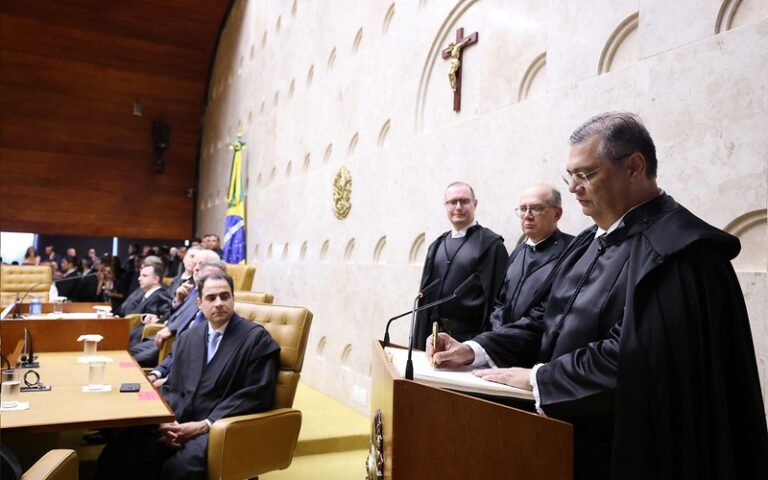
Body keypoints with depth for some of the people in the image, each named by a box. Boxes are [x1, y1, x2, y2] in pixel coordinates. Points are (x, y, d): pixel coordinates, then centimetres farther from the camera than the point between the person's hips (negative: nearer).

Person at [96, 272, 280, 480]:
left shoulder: (256, 337, -3)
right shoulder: (188, 337, 17)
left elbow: (255, 395, -10)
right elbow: (172, 386, 16)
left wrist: (204, 425, -15)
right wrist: (167, 421, -6)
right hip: (178, 423, 5)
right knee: (118, 451, -18)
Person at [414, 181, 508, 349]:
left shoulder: (491, 244, -7)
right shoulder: (437, 246, 10)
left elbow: (495, 296, -11)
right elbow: (425, 293, 12)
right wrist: (420, 339, 10)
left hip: (470, 335, -5)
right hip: (436, 334, 5)